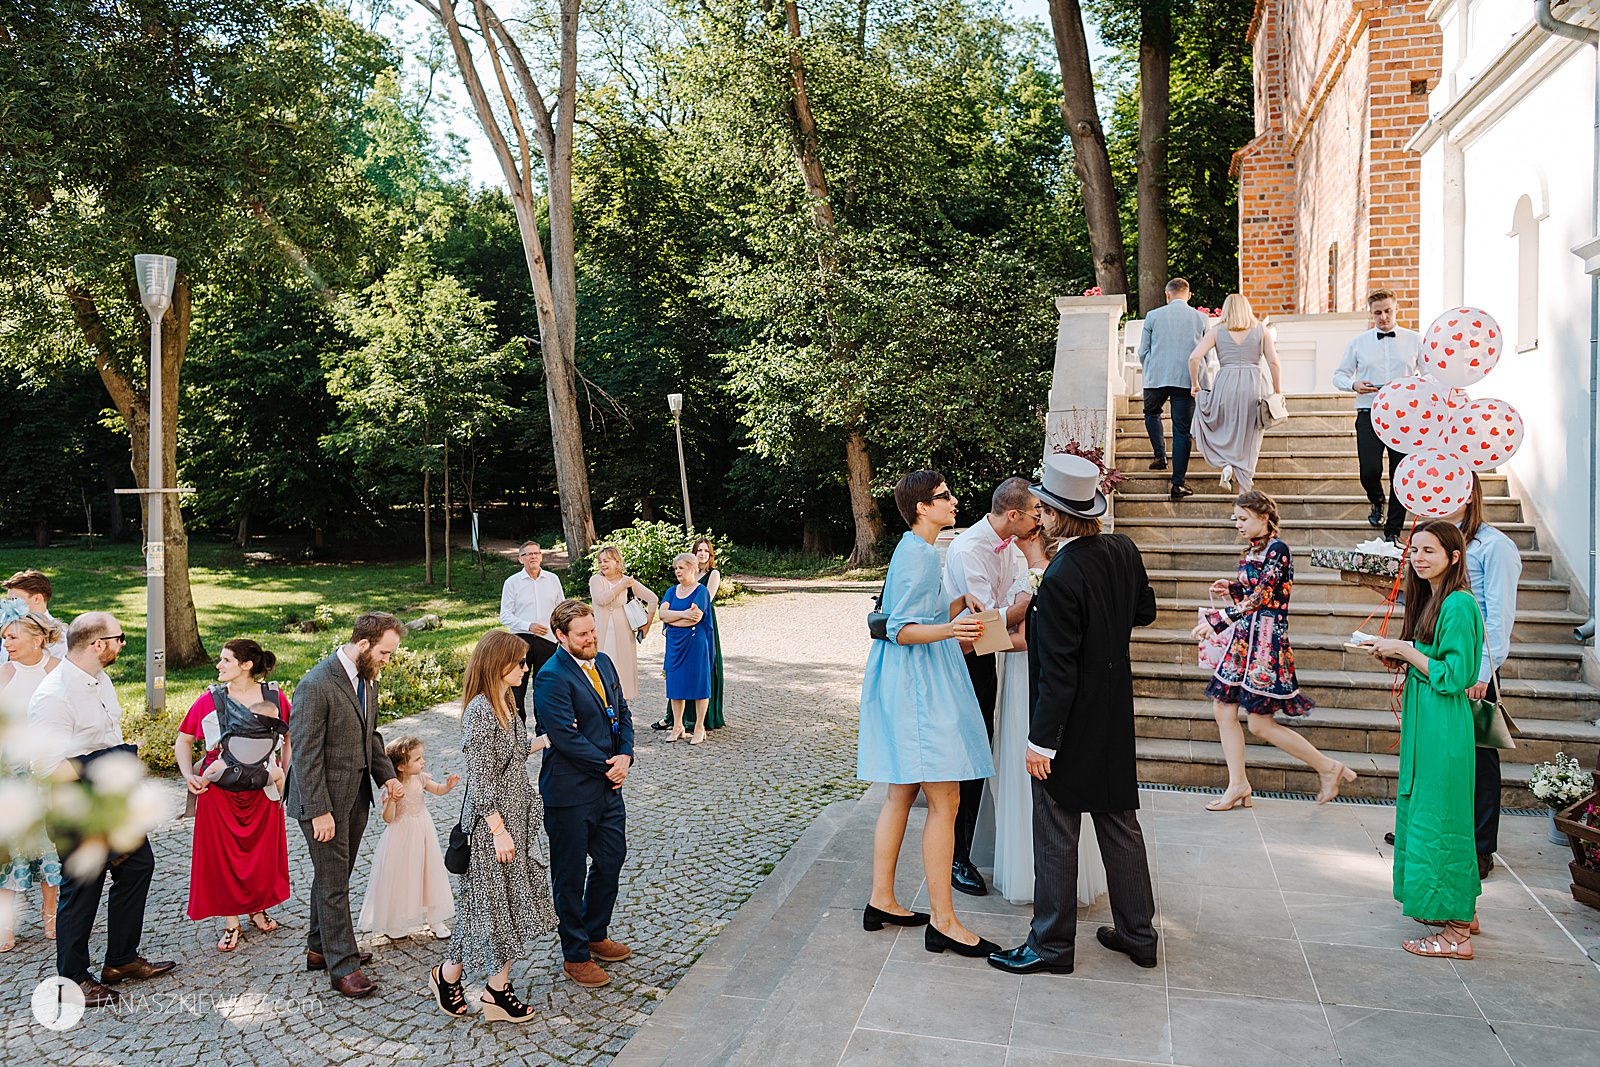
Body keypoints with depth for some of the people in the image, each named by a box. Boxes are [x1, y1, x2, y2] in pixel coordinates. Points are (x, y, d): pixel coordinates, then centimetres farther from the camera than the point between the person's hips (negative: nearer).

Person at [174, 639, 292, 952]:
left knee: (264, 851, 11)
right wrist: (188, 776, -8)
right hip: (219, 793, 0)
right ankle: (231, 922, 21)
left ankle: (258, 910, 33)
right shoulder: (209, 700, -7)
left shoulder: (275, 698, -6)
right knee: (222, 854, 6)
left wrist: (284, 776, -1)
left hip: (263, 790, 1)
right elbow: (183, 740, 5)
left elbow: (291, 739, 7)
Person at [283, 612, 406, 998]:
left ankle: (320, 948, 36)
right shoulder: (316, 685, -23)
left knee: (334, 877, 20)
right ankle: (342, 966, 12)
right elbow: (305, 753, -21)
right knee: (332, 883, 2)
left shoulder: (367, 679, 4)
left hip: (356, 796, 8)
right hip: (325, 801, -8)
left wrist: (386, 774, 5)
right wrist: (319, 812, -21)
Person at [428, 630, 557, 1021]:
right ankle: (448, 974, 27)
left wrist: (544, 740, 15)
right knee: (491, 904, 4)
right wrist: (498, 830, -20)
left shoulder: (505, 703, 8)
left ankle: (498, 987, 24)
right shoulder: (480, 710, -21)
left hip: (516, 818, 9)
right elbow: (480, 778, -21)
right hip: (491, 823, -9)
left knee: (515, 901, 13)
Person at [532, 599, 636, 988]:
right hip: (571, 792, -8)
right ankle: (575, 956, 24)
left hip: (609, 785, 8)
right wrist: (608, 768, -15)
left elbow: (622, 712, 10)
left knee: (612, 859, 20)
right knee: (571, 876, 8)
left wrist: (625, 756, -6)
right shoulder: (552, 677, -19)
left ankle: (596, 936, 40)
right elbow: (566, 737, -23)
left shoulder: (603, 662, 6)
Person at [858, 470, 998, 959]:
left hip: (911, 681, 11)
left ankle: (882, 901, 20)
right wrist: (950, 630, -35)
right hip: (920, 682, -11)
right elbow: (901, 630, -21)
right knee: (945, 801, -8)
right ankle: (943, 922, -2)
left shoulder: (916, 551, 16)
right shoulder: (919, 554, -15)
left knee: (902, 793, 13)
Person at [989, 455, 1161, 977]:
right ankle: (1137, 932, 31)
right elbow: (1144, 611, 15)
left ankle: (1052, 944, 17)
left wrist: (1040, 740, -16)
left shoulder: (1060, 579, -25)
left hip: (1072, 724, -8)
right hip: (1116, 718, 8)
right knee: (1120, 823, 18)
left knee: (1056, 835, 5)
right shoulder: (1123, 550, -2)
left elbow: (1057, 674, -23)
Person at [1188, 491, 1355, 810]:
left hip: (1267, 640, -9)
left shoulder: (1277, 549, -14)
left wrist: (1216, 620, -22)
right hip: (1244, 639, 9)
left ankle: (1328, 767, 13)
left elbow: (1260, 598, -21)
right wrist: (1231, 588, 5)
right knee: (1223, 709, 5)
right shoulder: (1252, 551, 13)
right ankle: (1238, 785, 13)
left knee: (1260, 724, -5)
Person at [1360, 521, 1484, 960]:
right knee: (1421, 809, 17)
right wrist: (1397, 653, 5)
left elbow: (1454, 676, -21)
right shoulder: (1432, 599, 12)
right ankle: (1462, 910, 31)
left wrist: (1404, 651, -14)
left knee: (1440, 816, -4)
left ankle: (1457, 934, 6)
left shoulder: (1458, 605, -17)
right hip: (1425, 725, 10)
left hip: (1443, 727, -10)